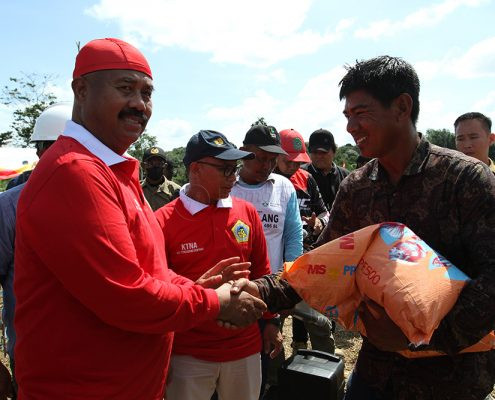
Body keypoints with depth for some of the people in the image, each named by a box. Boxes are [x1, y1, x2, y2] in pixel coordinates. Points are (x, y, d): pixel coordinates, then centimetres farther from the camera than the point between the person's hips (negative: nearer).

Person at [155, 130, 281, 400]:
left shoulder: (247, 212, -2)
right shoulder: (162, 222, -12)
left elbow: (261, 274, 6)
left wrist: (270, 322, 9)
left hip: (245, 347, 3)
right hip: (188, 353, -3)